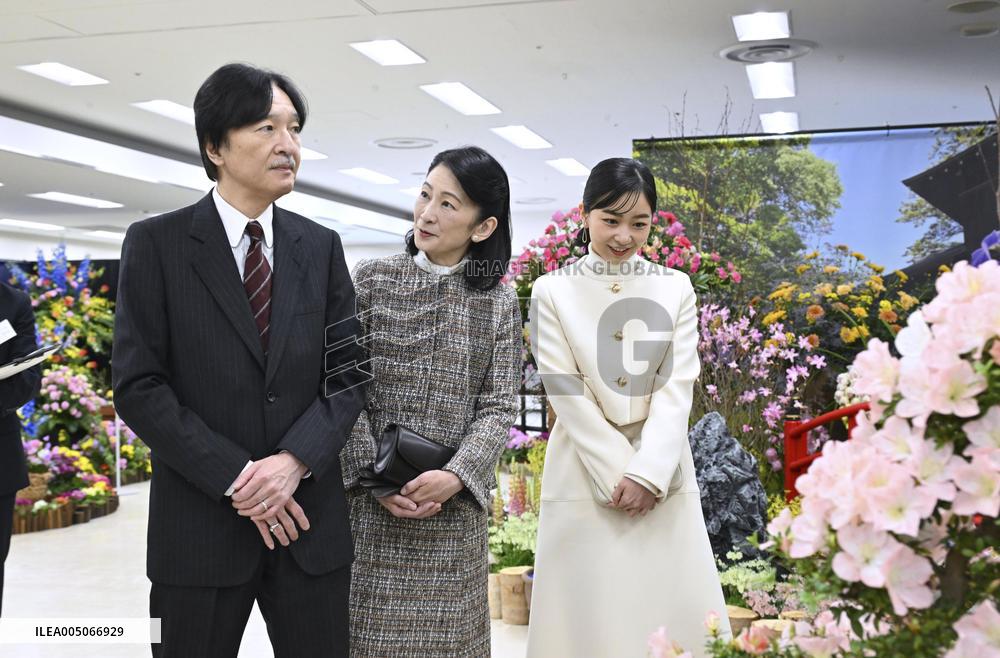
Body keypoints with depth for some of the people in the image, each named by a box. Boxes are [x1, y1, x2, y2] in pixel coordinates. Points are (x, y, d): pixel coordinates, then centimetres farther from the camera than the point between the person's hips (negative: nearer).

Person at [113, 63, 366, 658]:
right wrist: (237, 477, -14)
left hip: (309, 522, 3)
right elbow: (138, 387, -7)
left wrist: (294, 460, -12)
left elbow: (348, 374, 4)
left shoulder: (321, 247, 7)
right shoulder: (155, 244, -2)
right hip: (200, 528, -2)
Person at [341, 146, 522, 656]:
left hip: (455, 506, 1)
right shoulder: (371, 279, 2)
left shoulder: (499, 302, 4)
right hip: (369, 503, 0)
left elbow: (499, 407, 0)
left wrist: (456, 476, -15)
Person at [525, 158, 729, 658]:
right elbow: (566, 393, -5)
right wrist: (617, 474, -11)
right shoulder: (553, 291, 1)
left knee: (676, 614, 5)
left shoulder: (675, 288, 7)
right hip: (586, 476, -2)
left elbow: (678, 386, -1)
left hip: (664, 476, 2)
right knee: (592, 617, 3)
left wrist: (647, 472, -12)